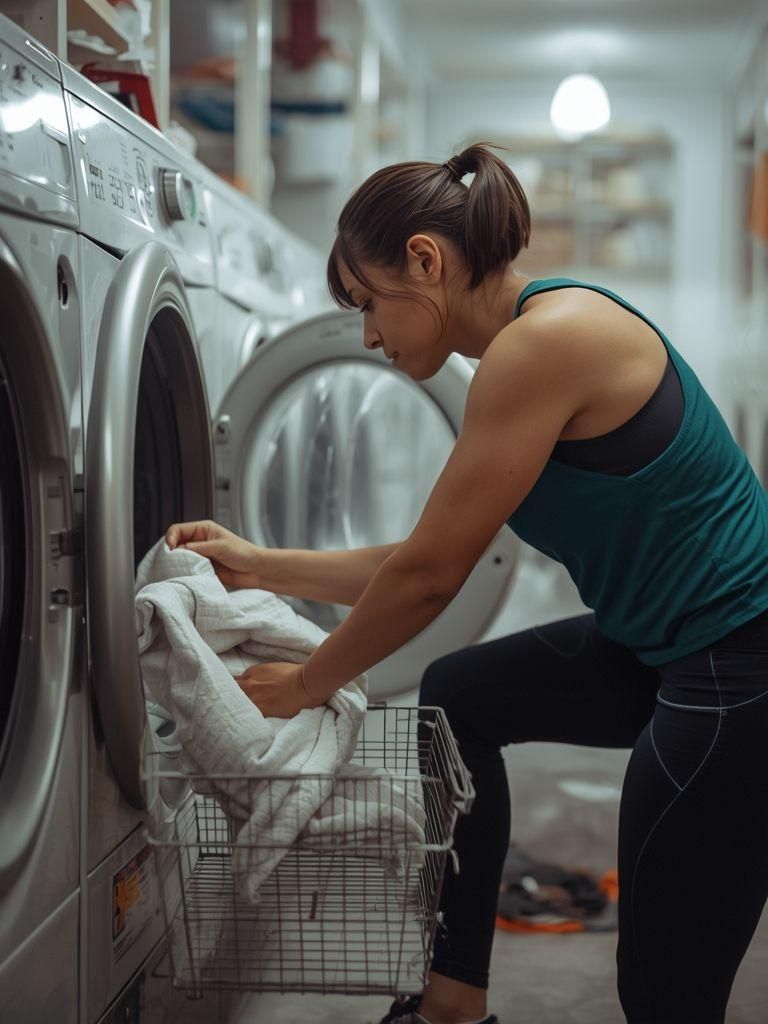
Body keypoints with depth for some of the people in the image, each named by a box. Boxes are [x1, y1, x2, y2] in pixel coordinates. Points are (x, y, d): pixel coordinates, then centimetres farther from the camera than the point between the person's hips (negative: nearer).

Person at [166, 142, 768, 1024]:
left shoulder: (544, 339, -22)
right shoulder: (516, 356, 8)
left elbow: (429, 577, -17)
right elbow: (433, 561, 12)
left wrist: (304, 686, -2)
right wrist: (261, 567, 15)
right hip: (663, 646, 11)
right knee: (457, 697, 19)